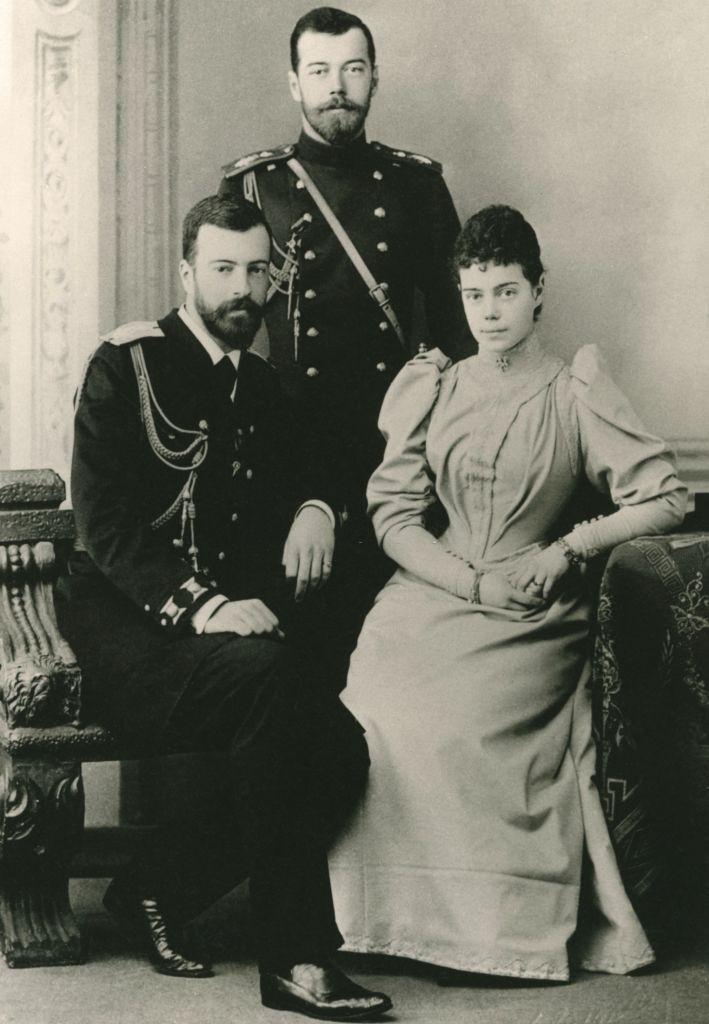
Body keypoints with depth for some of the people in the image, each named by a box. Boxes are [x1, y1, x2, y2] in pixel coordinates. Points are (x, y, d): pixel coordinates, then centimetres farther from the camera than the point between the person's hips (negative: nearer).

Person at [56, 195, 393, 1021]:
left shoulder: (258, 386, 18)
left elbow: (291, 481, 25)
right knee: (264, 673, -35)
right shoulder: (127, 366, -4)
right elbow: (103, 521, -14)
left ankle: (155, 884, -1)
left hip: (224, 623, 7)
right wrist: (198, 606, -28)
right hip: (123, 623, -6)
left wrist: (313, 508, -1)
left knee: (341, 750, -19)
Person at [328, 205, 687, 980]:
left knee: (451, 718, -27)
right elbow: (393, 514, 4)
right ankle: (400, 914, -8)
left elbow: (665, 500, -1)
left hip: (534, 620, -3)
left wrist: (565, 550, -9)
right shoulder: (431, 390, 11)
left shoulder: (575, 395, 3)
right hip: (436, 592, 3)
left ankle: (507, 921, -11)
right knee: (378, 706, -23)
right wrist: (475, 581, -10)